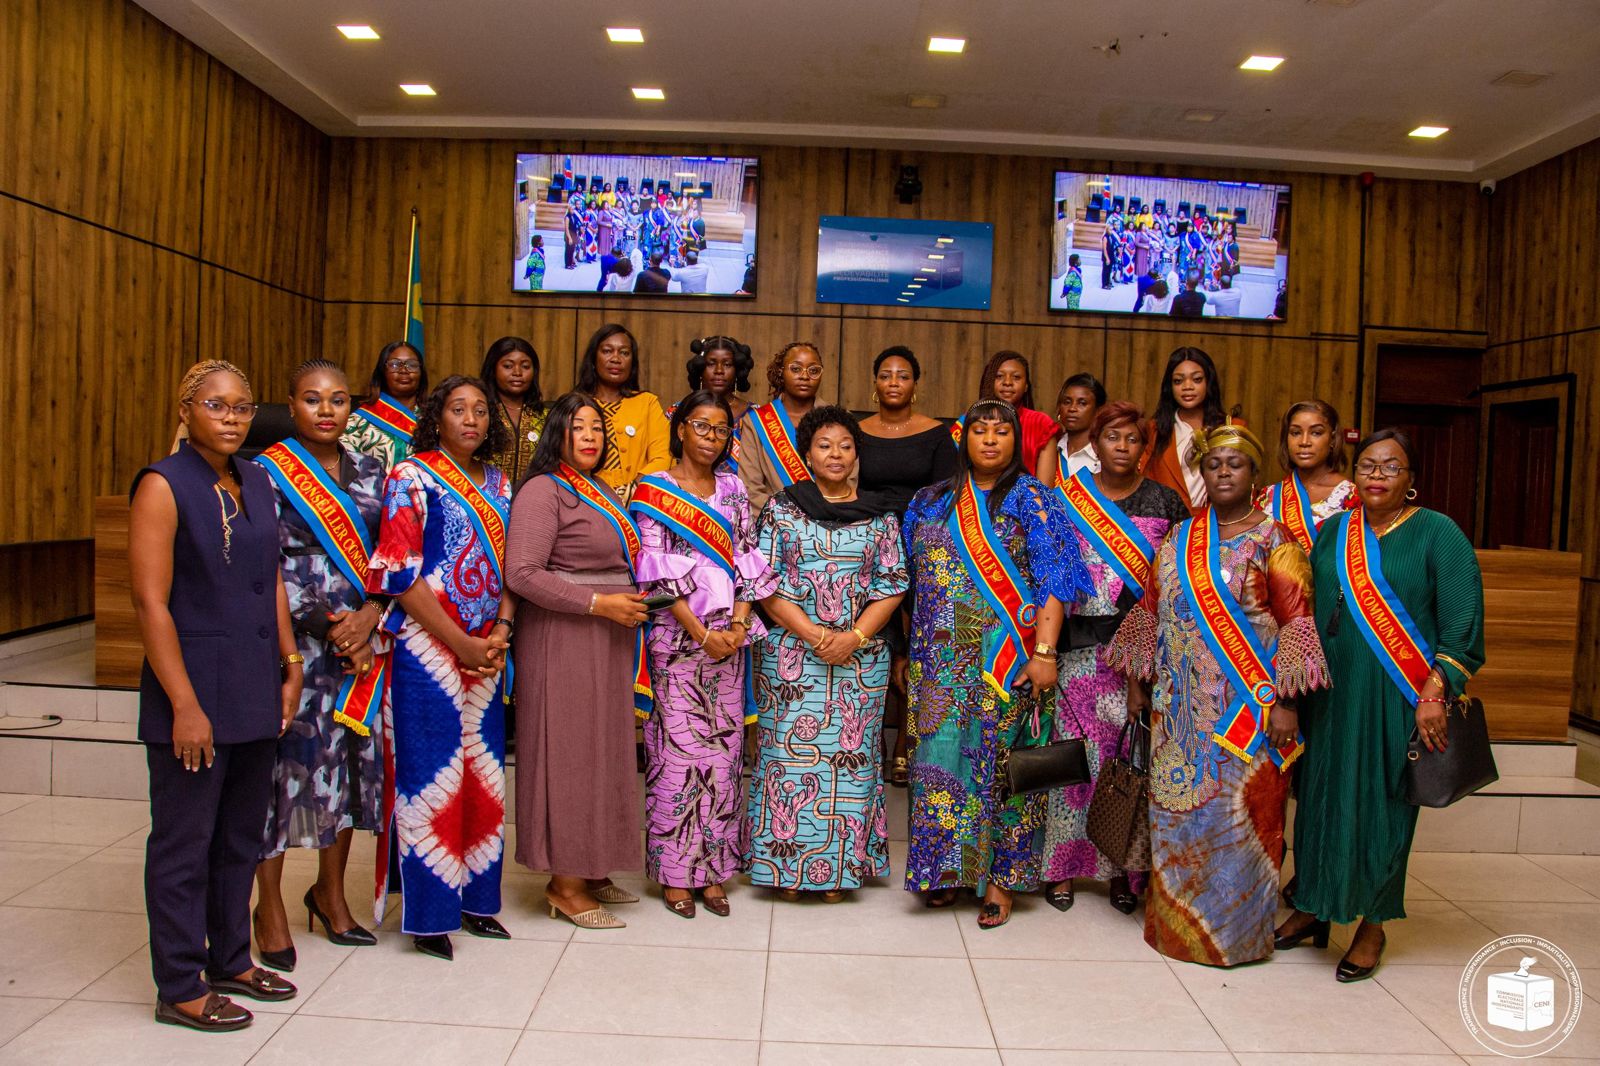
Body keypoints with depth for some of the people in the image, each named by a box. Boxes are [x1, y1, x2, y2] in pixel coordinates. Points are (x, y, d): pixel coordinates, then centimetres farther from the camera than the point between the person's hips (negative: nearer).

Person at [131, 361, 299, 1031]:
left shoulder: (257, 482, 9)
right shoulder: (163, 486, -11)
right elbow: (151, 603, -15)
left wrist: (290, 667, 10)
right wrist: (184, 705, -18)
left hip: (256, 691, 7)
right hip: (194, 690, -7)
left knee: (242, 835, 17)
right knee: (185, 841, 5)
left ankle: (230, 960, 32)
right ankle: (180, 988, 19)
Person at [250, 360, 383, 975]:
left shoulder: (369, 473, 11)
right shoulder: (268, 473, -3)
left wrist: (370, 615, -8)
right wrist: (329, 626, -12)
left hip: (361, 643, 5)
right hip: (294, 645, -4)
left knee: (351, 763, 10)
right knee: (284, 766, 0)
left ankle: (330, 891, 28)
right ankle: (270, 905, 18)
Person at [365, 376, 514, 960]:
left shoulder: (498, 484, 13)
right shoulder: (412, 478, -5)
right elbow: (398, 573, -11)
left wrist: (501, 630, -2)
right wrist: (460, 643, -13)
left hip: (486, 651, 6)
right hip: (425, 647, -6)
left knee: (481, 771, 10)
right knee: (429, 772, -1)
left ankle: (475, 898, 23)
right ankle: (428, 912, 12)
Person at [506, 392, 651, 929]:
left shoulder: (601, 491, 16)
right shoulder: (543, 491, -10)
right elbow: (522, 573, -19)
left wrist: (632, 603, 9)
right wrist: (597, 603, -19)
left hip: (609, 643, 9)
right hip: (564, 641, -8)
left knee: (602, 752, 12)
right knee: (569, 753, -2)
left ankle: (590, 870, 24)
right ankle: (564, 885, 9)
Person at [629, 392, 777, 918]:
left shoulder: (733, 489, 11)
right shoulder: (654, 491, -1)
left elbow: (747, 560, 8)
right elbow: (657, 570, -8)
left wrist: (738, 625, -6)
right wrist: (700, 633, -13)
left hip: (729, 635, 4)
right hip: (676, 634, -4)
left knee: (723, 747, 6)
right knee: (677, 746, -2)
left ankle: (712, 865, 17)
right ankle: (674, 871, 11)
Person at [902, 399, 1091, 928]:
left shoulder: (1031, 499, 0)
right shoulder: (931, 502, 12)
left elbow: (1053, 579, -8)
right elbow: (910, 580, 17)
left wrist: (1044, 652, -18)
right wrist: (911, 654, 14)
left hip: (1006, 658, -3)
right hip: (942, 661, 4)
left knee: (999, 758, 0)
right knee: (940, 754, 4)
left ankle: (999, 878, 13)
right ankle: (946, 869, 19)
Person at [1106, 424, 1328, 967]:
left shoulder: (1273, 540, -2)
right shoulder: (1178, 538, 11)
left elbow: (1295, 621, -7)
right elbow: (1151, 609, 14)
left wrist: (1285, 702, -13)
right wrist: (1137, 683, 12)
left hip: (1246, 703, -4)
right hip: (1181, 703, 4)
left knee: (1237, 808, -1)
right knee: (1176, 805, 8)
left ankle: (1235, 927, 15)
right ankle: (1176, 917, 23)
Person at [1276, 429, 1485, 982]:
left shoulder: (1437, 534, -5)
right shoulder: (1332, 532, 9)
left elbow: (1463, 628, -9)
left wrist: (1434, 696, -16)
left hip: (1396, 701, -4)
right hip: (1330, 696, 4)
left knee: (1382, 806, 3)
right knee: (1320, 796, 10)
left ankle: (1373, 925, 20)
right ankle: (1313, 908, 26)